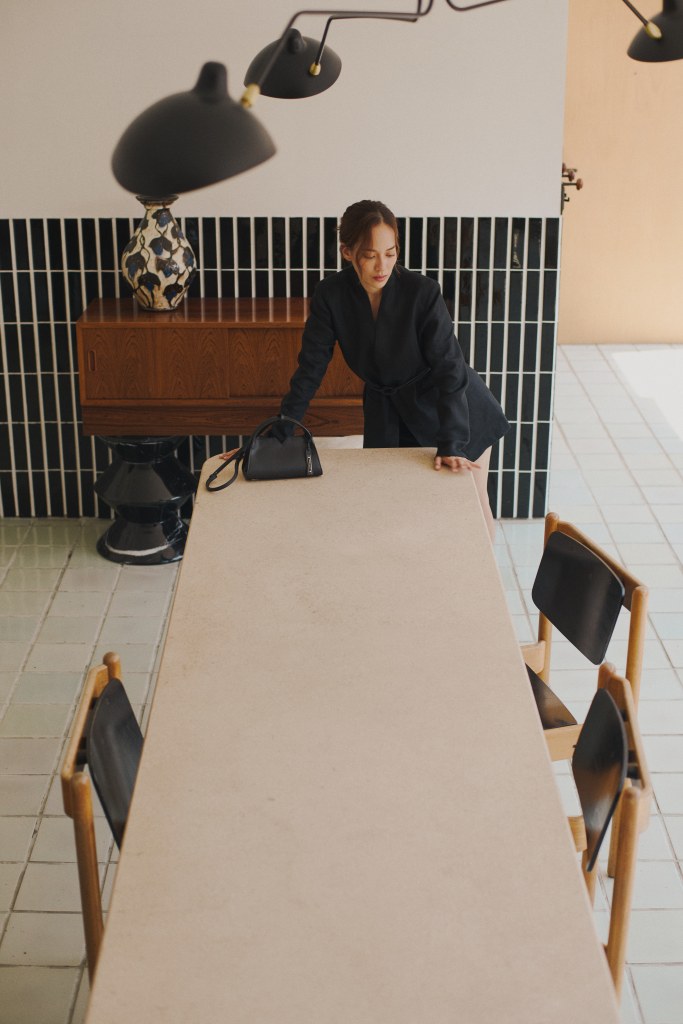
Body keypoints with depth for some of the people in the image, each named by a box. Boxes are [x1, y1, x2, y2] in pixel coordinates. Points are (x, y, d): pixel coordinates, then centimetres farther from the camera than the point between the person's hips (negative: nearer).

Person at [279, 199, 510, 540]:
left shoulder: (422, 292, -26)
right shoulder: (330, 295, -18)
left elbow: (449, 368, -27)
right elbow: (310, 369, -13)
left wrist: (451, 444, -36)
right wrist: (275, 436, -17)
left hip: (456, 407, -2)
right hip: (387, 411, 3)